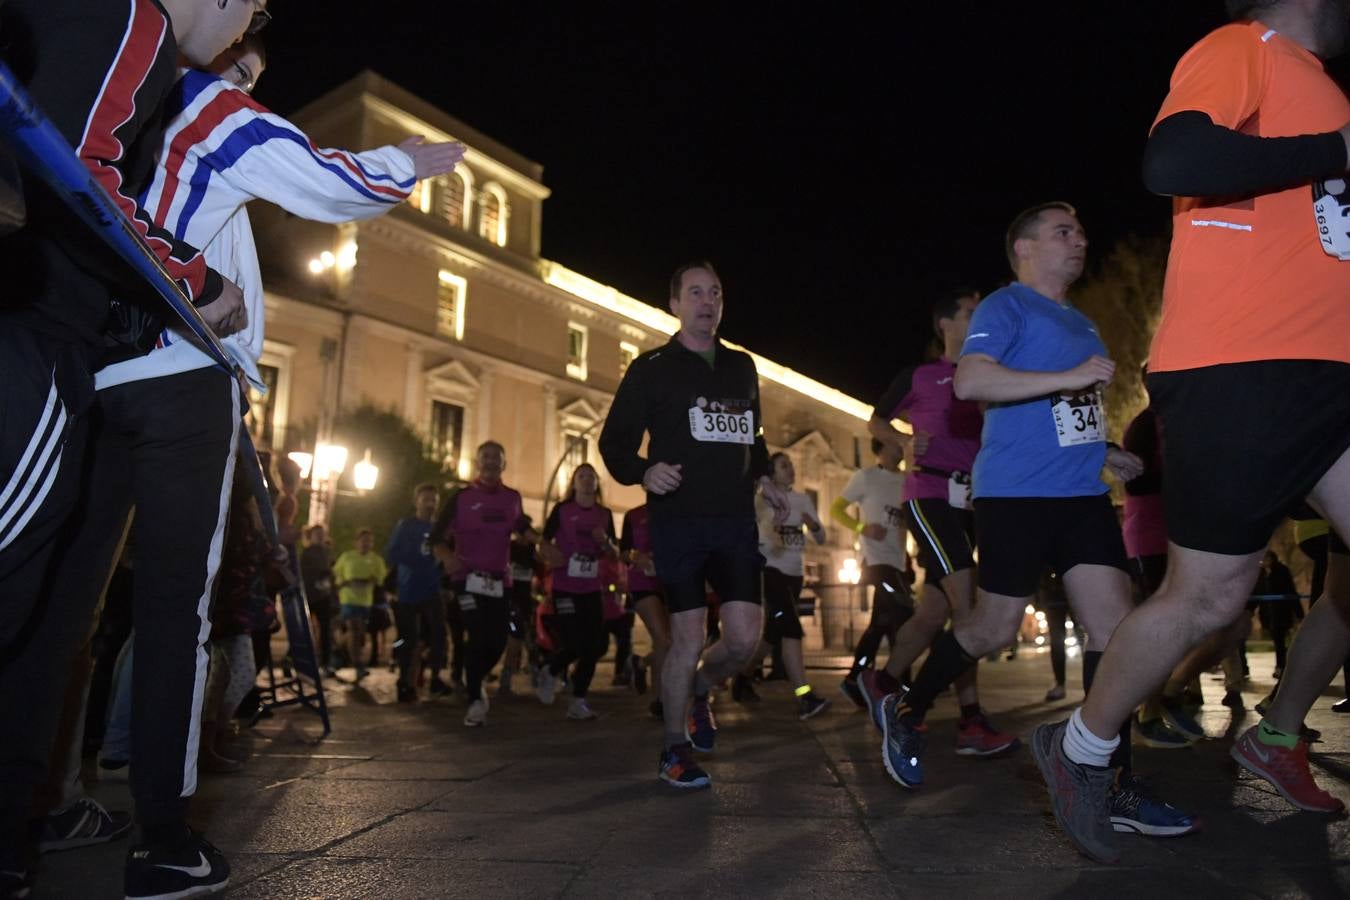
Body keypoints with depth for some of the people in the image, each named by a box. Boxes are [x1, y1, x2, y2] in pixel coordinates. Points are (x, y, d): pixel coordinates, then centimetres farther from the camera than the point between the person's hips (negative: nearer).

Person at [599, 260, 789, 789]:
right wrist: (644, 472, -21)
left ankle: (699, 691, 31)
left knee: (745, 639, -1)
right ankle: (675, 750, 17)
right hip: (678, 521, -4)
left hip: (736, 520, 4)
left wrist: (763, 477, 9)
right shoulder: (652, 368, 2)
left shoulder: (742, 367, 16)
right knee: (689, 640, -4)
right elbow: (614, 441, -1)